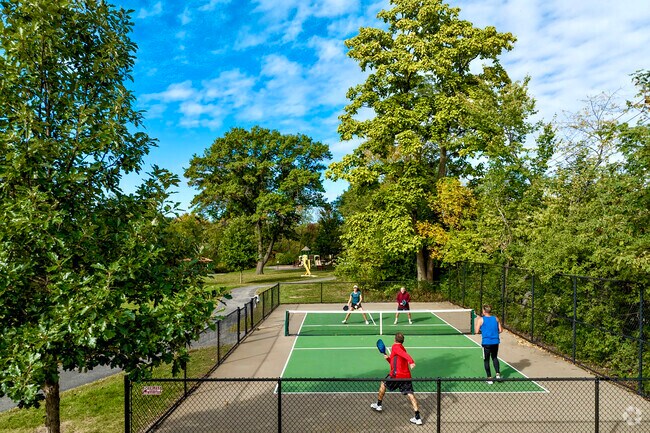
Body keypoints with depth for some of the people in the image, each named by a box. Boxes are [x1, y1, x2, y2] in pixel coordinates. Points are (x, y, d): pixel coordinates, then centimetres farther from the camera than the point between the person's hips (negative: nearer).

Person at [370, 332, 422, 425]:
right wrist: (388, 358, 19)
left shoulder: (395, 346, -4)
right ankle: (417, 418, -9)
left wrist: (411, 362, -38)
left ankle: (378, 405, 31)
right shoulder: (402, 349, 22)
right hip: (406, 376, 7)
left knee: (383, 384, 17)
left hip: (396, 375, -7)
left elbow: (405, 354, -24)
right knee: (410, 394, 1)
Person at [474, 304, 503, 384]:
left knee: (486, 360, 11)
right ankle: (498, 373, 9)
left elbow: (476, 331, -6)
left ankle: (489, 378, 11)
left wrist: (476, 322, 5)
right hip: (495, 342, 4)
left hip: (486, 343, -4)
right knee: (494, 358, 24)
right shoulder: (496, 319, 2)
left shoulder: (481, 320, -8)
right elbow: (500, 330, 5)